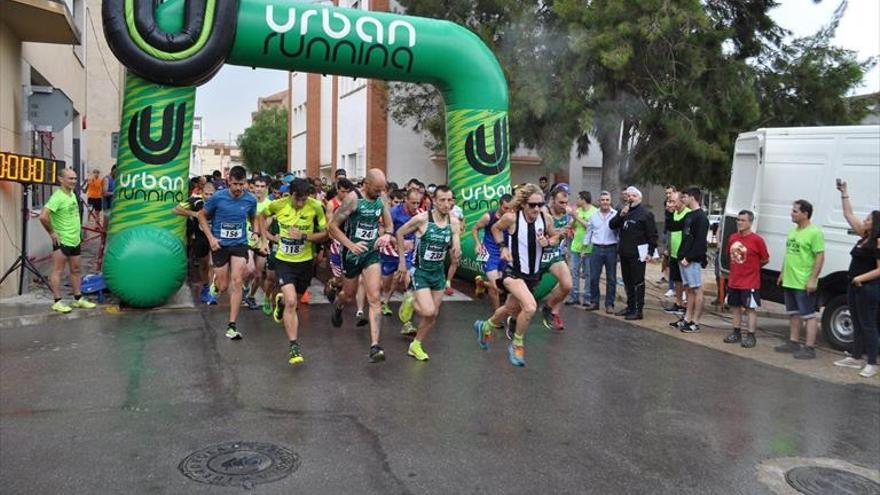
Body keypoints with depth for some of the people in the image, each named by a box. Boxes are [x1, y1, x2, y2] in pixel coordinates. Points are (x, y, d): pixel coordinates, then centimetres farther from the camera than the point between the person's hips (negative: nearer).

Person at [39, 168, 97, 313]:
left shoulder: (72, 194, 9)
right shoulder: (57, 196, -18)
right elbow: (43, 216, -27)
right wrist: (51, 232, -18)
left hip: (75, 240, 9)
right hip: (62, 241, -9)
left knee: (76, 270, 14)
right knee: (58, 271, 0)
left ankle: (78, 299, 23)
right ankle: (57, 302, 6)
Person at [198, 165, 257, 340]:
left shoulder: (250, 200, -4)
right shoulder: (218, 197, -11)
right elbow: (202, 215, 2)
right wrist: (211, 238, -8)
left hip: (240, 245, 1)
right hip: (220, 245, -1)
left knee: (237, 282, -11)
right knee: (223, 287, 3)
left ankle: (232, 325, -3)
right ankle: (216, 282, 44)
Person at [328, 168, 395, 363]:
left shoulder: (380, 200, 0)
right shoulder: (353, 198, -17)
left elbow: (389, 224, 13)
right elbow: (333, 226, -16)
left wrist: (387, 235, -10)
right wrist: (351, 244, -26)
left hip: (372, 253, 3)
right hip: (352, 254, -3)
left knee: (374, 299, -9)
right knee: (349, 295, 17)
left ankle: (375, 346, -11)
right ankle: (338, 306, 57)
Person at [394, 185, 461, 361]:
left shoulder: (454, 222, -7)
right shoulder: (422, 218, -20)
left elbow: (455, 255, -4)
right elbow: (400, 233, -5)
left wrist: (456, 248, -28)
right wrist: (402, 260, -3)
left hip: (438, 272, 5)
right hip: (420, 271, -5)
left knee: (434, 315, 10)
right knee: (428, 312, -18)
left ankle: (416, 345, 29)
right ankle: (411, 302, 16)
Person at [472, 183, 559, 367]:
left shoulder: (545, 218, -9)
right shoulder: (511, 217, -18)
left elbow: (554, 236, 9)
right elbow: (495, 228, 3)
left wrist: (547, 242, -12)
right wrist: (503, 247, -9)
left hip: (533, 274, 5)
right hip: (514, 272, -5)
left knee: (510, 309, 23)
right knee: (530, 307, -27)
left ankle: (485, 327, 54)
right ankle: (517, 344, 0)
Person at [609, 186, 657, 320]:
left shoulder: (645, 213, -6)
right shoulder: (622, 211, 14)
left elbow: (652, 234, -8)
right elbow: (612, 225, 7)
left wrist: (650, 252, -14)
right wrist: (621, 215, -10)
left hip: (637, 253, -7)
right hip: (624, 252, 7)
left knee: (638, 282, -5)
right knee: (627, 281, 14)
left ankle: (638, 310, -2)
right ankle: (630, 307, 25)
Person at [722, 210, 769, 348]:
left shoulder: (757, 240, -13)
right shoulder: (733, 237, 4)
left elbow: (765, 259, -4)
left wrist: (752, 268, 6)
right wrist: (737, 269, 11)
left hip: (750, 283, -6)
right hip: (734, 281, 6)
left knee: (751, 308, 2)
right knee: (735, 307, 14)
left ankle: (750, 336, 9)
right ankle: (736, 332, 25)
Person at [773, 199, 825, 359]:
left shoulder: (814, 232, -14)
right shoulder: (793, 231, 12)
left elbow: (820, 257, -17)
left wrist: (813, 279, -21)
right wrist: (782, 273, 18)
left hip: (804, 284, -9)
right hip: (789, 281, 9)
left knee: (809, 315, -2)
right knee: (793, 313, 16)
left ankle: (809, 348, 1)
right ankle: (794, 343, 26)